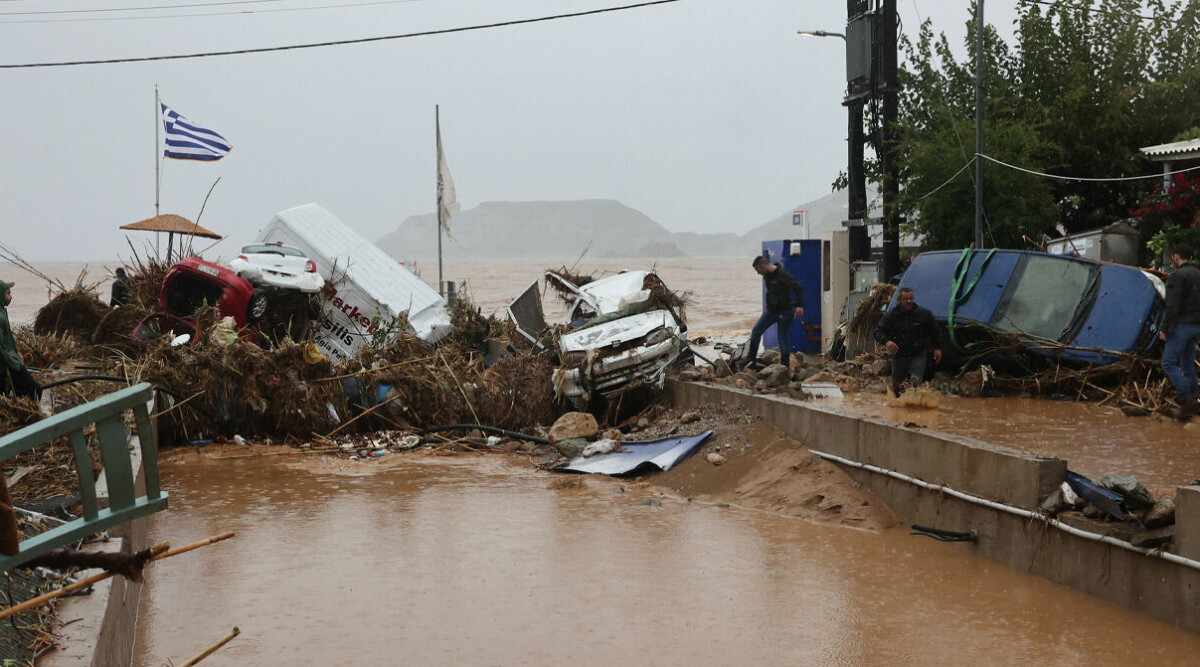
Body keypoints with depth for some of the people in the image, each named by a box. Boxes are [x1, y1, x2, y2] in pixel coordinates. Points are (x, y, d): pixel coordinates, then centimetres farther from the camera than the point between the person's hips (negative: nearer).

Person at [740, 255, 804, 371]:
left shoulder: (782, 274, -21)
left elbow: (799, 288, -24)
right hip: (771, 309, 8)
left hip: (784, 311, -8)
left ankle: (785, 365, 9)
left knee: (783, 337, -2)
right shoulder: (767, 275, 6)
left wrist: (799, 305, -31)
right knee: (756, 331, 5)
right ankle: (751, 357, 19)